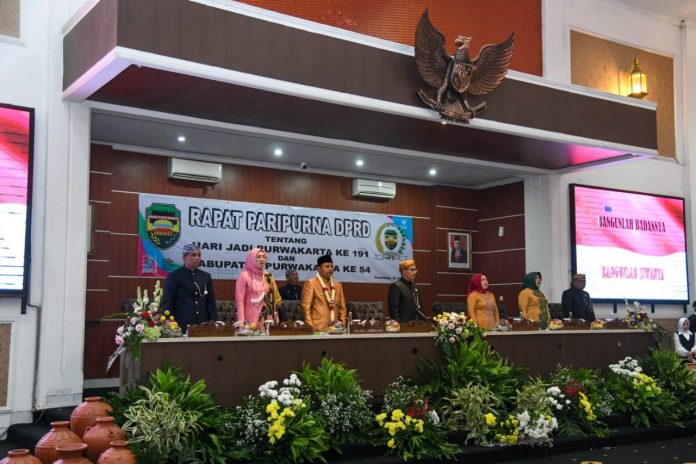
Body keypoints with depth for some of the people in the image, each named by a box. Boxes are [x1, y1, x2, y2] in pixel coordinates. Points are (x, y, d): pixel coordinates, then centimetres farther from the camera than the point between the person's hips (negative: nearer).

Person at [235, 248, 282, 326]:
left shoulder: (268, 277, 12)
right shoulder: (244, 275, -3)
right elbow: (239, 299, -7)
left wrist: (276, 318, 7)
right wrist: (241, 320, -15)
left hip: (267, 319, 4)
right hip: (250, 320, -4)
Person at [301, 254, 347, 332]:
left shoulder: (338, 285, 17)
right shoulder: (311, 283, -1)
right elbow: (306, 307, -6)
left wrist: (342, 325, 6)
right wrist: (310, 327, -12)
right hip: (318, 328, -5)